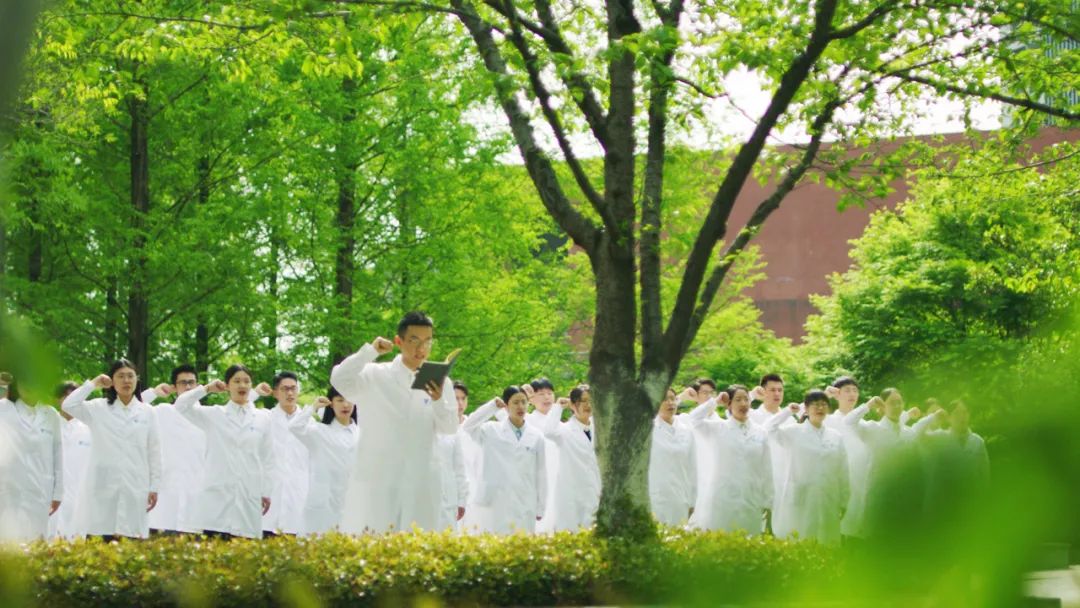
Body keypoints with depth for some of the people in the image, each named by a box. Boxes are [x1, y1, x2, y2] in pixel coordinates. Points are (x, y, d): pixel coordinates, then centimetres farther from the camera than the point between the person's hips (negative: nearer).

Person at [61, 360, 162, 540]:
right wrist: (92, 384, -4)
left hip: (135, 487, 1)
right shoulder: (99, 408, 5)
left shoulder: (146, 412, 8)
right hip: (104, 486, -1)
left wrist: (154, 487, 3)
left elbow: (154, 451, 8)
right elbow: (68, 405, -10)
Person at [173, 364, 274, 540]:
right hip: (218, 492, -1)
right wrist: (207, 388, -1)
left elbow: (267, 458, 10)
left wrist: (267, 492, 6)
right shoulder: (213, 414, 7)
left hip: (249, 493, 1)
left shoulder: (263, 418, 10)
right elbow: (181, 406, -3)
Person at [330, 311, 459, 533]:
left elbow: (450, 428, -1)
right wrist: (370, 351, -17)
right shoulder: (375, 376, 3)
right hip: (375, 482, -2)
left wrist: (439, 401, -20)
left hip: (419, 485, 2)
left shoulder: (439, 381, 8)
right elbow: (339, 381, -13)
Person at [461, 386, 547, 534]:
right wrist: (492, 406, -16)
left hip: (523, 506, 1)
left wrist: (540, 507, 8)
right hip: (494, 503, -1)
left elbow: (540, 472, 9)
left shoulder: (536, 436, 7)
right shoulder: (492, 430, 3)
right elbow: (467, 427, -13)